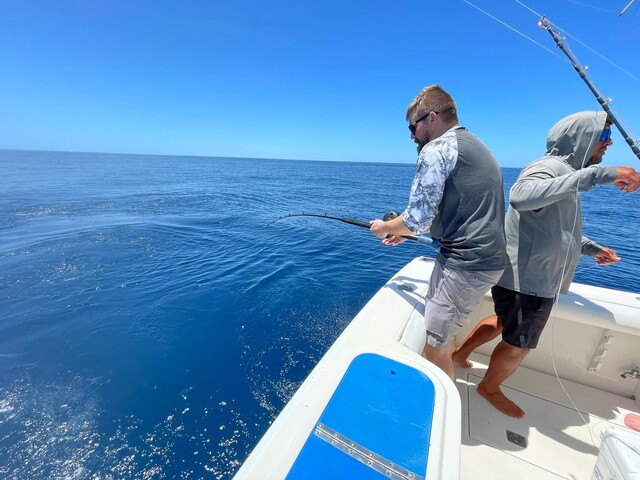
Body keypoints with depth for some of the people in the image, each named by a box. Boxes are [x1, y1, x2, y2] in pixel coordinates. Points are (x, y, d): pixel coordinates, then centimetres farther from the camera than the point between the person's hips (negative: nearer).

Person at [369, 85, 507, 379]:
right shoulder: (476, 147, 19)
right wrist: (404, 232, 21)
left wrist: (385, 228, 3)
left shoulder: (436, 149, -12)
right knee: (444, 332, 26)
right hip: (489, 258, 11)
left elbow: (417, 219, -17)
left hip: (465, 263, -11)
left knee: (434, 347, 0)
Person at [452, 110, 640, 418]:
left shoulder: (565, 172, 15)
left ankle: (460, 353, 44)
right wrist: (596, 174, -43)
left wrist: (591, 248, 19)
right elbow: (520, 196, -44)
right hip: (528, 280, -10)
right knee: (519, 345, 10)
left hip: (528, 276, 10)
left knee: (504, 321, 27)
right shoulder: (549, 167, -18)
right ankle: (490, 388, 35)